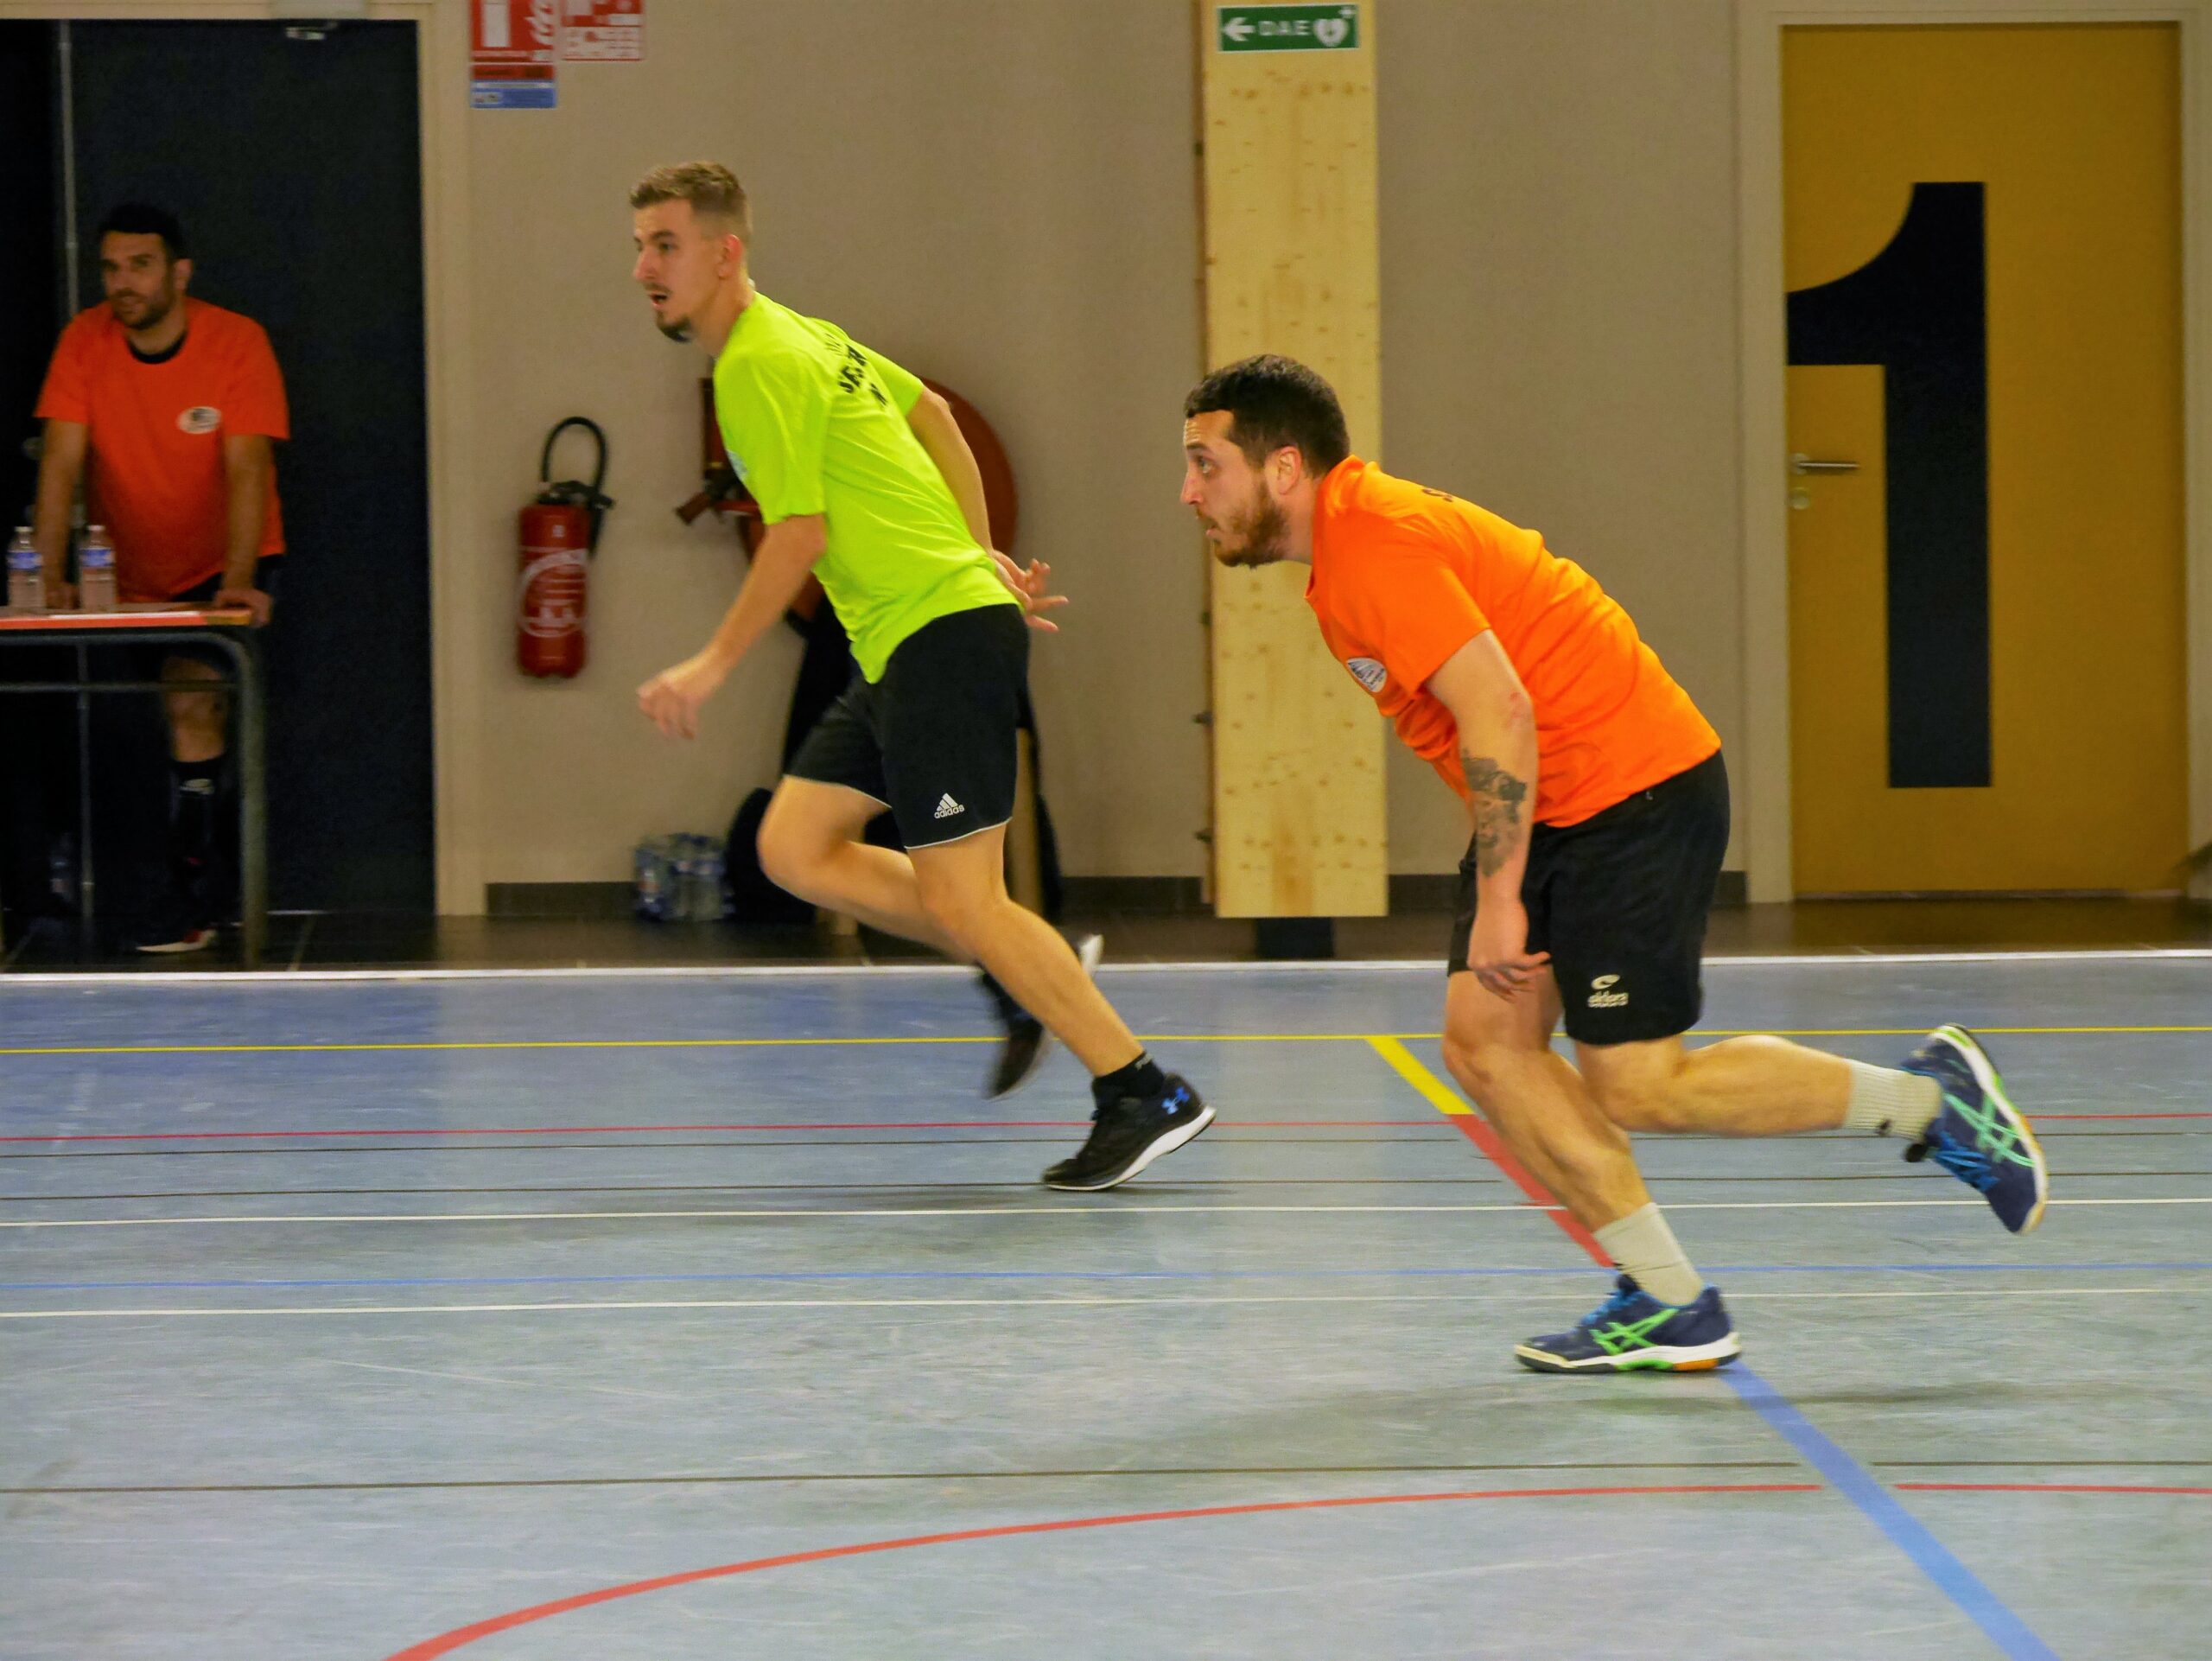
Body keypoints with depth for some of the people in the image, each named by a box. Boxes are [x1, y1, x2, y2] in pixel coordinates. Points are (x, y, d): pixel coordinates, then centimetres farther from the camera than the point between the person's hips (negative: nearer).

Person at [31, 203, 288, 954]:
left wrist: (238, 581, -31)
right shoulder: (84, 343, -7)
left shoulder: (235, 342, -14)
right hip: (127, 575, 3)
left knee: (192, 696, -21)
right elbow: (61, 463, -11)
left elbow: (247, 469, -20)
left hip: (222, 568, -3)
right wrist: (49, 576, -21)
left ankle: (193, 886, -15)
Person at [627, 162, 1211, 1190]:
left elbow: (800, 534, -17)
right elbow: (931, 414, 28)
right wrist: (981, 556, 28)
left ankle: (1143, 1095, -6)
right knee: (794, 845, 8)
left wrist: (713, 667, -12)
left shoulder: (760, 362, -13)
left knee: (957, 897, -10)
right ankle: (1022, 975, 12)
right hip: (906, 647, 10)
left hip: (944, 635, -10)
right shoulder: (805, 337, 16)